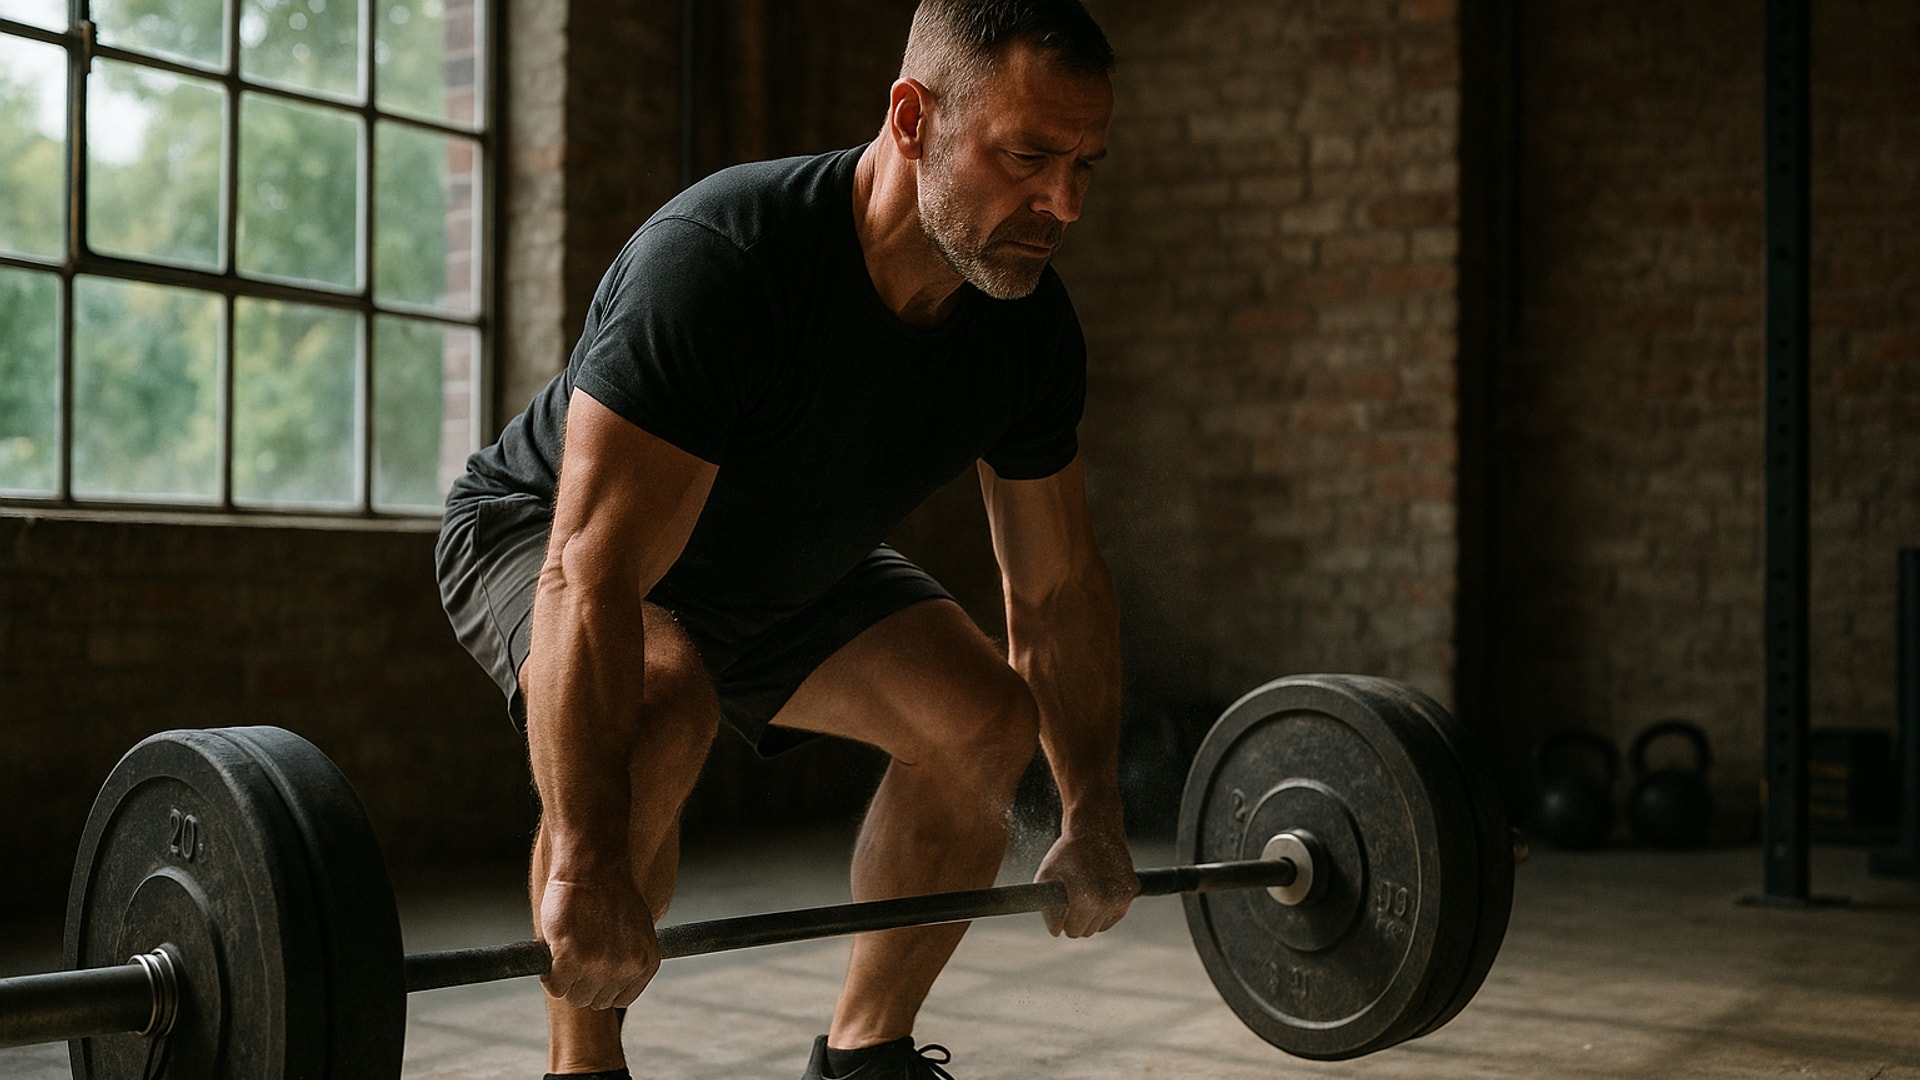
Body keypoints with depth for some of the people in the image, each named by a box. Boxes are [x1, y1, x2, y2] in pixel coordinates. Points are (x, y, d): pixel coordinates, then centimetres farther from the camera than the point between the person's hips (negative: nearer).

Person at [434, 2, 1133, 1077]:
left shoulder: (1028, 324, -18)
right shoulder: (718, 263, -39)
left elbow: (1060, 587, -5)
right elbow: (592, 578, -43)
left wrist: (1094, 824, -4)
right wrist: (587, 871, -47)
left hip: (780, 563, 7)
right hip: (551, 532, -6)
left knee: (985, 718, -7)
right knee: (659, 708, -36)